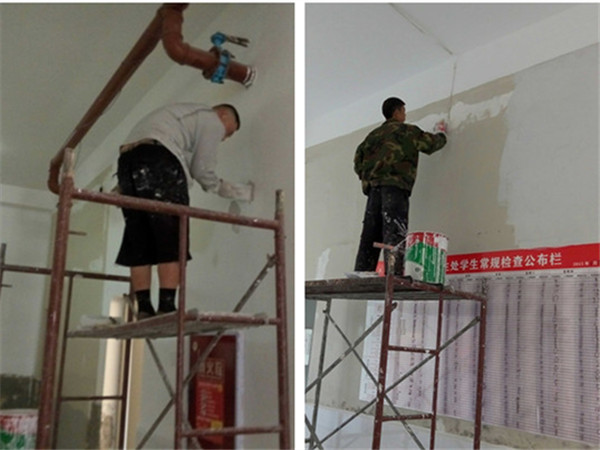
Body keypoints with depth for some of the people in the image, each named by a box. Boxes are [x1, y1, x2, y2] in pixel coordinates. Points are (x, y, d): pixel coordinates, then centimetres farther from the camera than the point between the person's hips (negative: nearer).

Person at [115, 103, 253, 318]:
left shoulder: (185, 114, 37)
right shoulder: (212, 121, 12)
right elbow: (202, 171, 7)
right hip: (159, 157, -8)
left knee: (138, 242, 3)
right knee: (172, 238, -8)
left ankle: (143, 309, -1)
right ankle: (167, 307, -15)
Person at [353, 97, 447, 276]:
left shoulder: (374, 133, 23)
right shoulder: (407, 130, 9)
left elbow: (358, 158, 16)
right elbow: (432, 143, 21)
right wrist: (440, 133, 41)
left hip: (373, 187, 6)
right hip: (395, 185, -5)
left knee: (370, 234, 3)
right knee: (395, 233, -13)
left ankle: (361, 274, -3)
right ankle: (394, 274, -24)